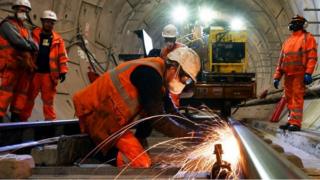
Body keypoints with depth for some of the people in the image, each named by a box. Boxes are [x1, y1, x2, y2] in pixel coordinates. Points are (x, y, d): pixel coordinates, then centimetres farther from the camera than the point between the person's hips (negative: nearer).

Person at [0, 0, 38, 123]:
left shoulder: (26, 30, 23)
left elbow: (35, 47, 7)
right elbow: (17, 41, -16)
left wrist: (27, 44, -13)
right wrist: (29, 46, -2)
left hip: (24, 65, 8)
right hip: (11, 64, -8)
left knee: (21, 92, 7)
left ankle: (15, 117, 12)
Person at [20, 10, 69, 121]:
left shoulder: (58, 39, 7)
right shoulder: (34, 34, 3)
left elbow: (62, 56, 6)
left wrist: (63, 71, -3)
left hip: (49, 74, 1)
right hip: (34, 72, 0)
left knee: (48, 100, 8)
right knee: (29, 97, 8)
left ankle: (50, 120, 14)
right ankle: (22, 119, 16)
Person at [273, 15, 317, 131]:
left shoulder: (308, 38, 3)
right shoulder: (288, 41, 23)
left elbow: (312, 57, -8)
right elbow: (281, 60, 21)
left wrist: (308, 73, -20)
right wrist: (277, 76, 14)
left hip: (299, 74, -7)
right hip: (288, 75, 7)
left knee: (297, 97, -12)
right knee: (289, 98, 7)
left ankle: (296, 123, -15)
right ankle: (291, 121, 13)